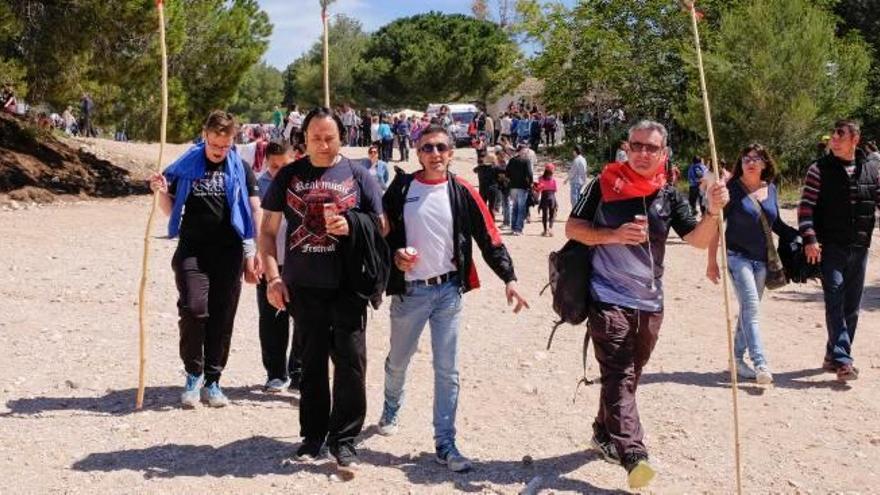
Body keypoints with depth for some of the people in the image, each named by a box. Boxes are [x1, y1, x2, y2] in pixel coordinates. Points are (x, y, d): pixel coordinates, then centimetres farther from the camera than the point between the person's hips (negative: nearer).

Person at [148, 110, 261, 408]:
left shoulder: (241, 170, 5)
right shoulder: (186, 167, 6)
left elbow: (255, 212, 5)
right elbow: (170, 211, 12)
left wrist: (257, 253, -3)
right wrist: (161, 192, -9)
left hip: (229, 252, 1)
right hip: (192, 250, -1)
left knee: (222, 318, 3)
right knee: (193, 309, -15)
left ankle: (212, 381, 15)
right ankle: (193, 374, 5)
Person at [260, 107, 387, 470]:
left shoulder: (357, 176, 3)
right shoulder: (288, 176, 7)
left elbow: (382, 226, 6)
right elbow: (268, 230, 9)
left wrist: (351, 226, -14)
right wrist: (273, 276, -1)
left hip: (348, 285, -1)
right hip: (303, 286, 1)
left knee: (351, 359, -3)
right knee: (311, 361, 11)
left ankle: (344, 438, 9)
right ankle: (313, 434, 24)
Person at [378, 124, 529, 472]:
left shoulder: (462, 192, -2)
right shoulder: (401, 188, -1)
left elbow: (488, 238, -3)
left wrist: (508, 277, -12)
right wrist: (395, 254, -13)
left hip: (448, 290, 0)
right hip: (409, 290, 0)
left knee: (448, 371, 0)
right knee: (398, 361, 16)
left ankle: (445, 443, 9)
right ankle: (391, 409, 46)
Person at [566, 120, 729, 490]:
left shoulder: (669, 196, 7)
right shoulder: (605, 185, -2)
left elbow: (698, 240, 1)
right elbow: (572, 228, -1)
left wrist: (714, 212, -18)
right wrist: (614, 235, -16)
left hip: (650, 303, 5)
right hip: (609, 299, -4)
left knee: (626, 376, 16)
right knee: (618, 377, -13)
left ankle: (604, 434, 35)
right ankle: (633, 455, -21)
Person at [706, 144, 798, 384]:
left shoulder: (771, 189, 7)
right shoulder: (732, 189, -8)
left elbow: (776, 223, 18)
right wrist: (712, 261, -9)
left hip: (762, 259, 5)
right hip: (738, 256, -5)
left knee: (749, 310, 11)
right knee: (751, 309, -14)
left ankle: (738, 359, 22)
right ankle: (760, 364, -18)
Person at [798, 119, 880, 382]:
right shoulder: (820, 169, -4)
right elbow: (806, 206, -6)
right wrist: (810, 239, -17)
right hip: (830, 248, -4)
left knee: (852, 307, 10)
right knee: (835, 303, -10)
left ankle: (834, 356, 23)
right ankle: (842, 360, -11)